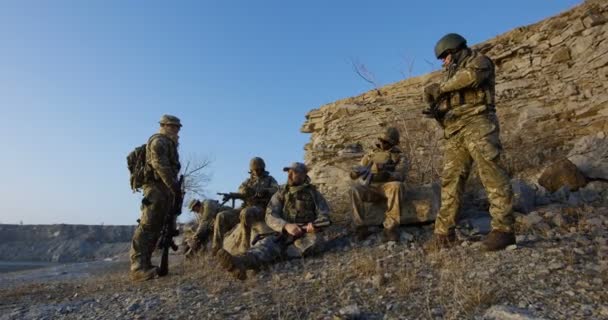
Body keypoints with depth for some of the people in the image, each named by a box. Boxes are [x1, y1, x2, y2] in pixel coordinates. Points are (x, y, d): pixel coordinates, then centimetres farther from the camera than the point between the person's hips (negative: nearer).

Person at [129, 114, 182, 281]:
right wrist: (174, 185, -21)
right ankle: (138, 267, -17)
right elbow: (160, 165, -18)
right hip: (156, 187, -10)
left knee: (156, 227, 8)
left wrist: (174, 186, 14)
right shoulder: (159, 140, -5)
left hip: (164, 189, 10)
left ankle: (145, 264, 13)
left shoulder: (169, 143, 25)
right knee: (147, 226, -14)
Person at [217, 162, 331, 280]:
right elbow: (270, 216, -4)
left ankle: (278, 253, -33)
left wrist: (314, 224, -25)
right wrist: (286, 226, -26)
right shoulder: (281, 193, 8)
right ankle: (241, 261, -60)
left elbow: (324, 215, 0)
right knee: (267, 243, -30)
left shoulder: (314, 193, 6)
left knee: (315, 241, -36)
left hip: (307, 235, -1)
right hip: (284, 234, 1)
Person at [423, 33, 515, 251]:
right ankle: (444, 232, 2)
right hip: (455, 132, 7)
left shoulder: (478, 61, 11)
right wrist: (436, 112, 0)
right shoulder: (450, 75, 31)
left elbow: (471, 76, -15)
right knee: (450, 180, 0)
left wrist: (441, 87, -7)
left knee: (490, 173, -16)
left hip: (477, 124, -6)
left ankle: (503, 229, -15)